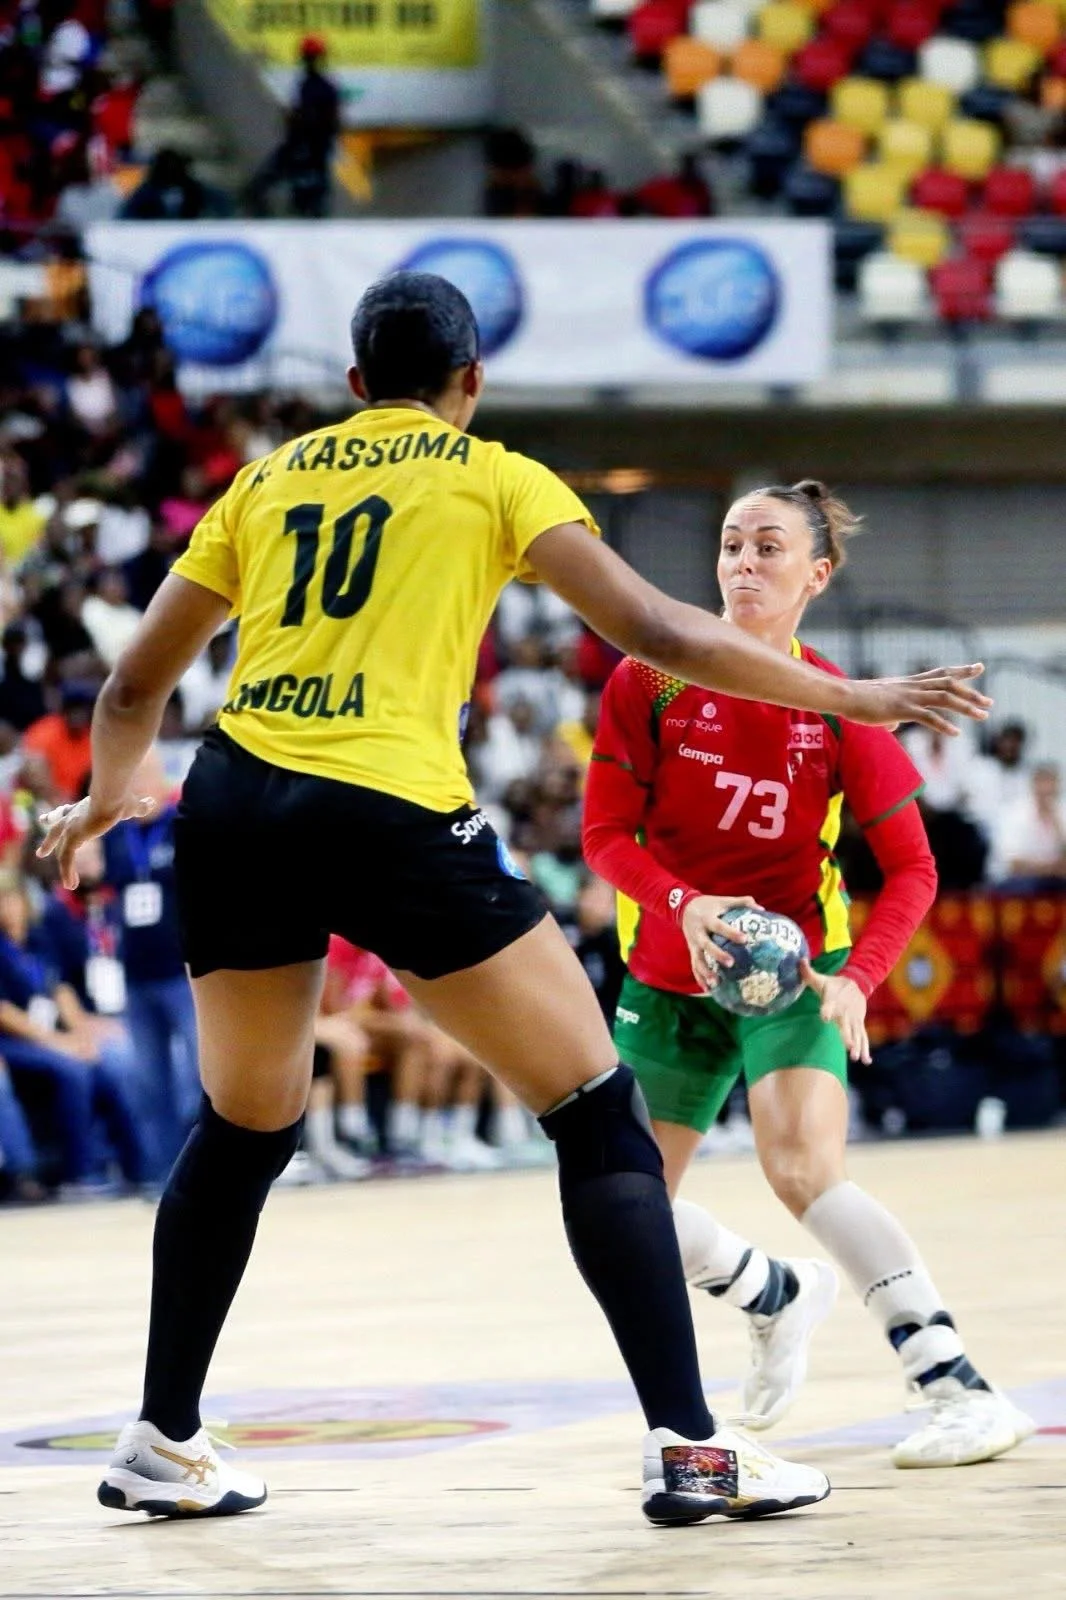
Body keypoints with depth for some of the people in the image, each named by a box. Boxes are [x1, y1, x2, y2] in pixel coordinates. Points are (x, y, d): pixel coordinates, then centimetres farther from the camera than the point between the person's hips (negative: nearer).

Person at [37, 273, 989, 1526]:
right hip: (391, 812, -5)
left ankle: (163, 1444, 27)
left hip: (233, 810, 5)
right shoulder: (495, 479, 10)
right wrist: (850, 699, 10)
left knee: (242, 1130, 25)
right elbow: (658, 635, 2)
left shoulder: (266, 481, 20)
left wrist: (105, 799, 45)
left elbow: (134, 687, 24)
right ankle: (686, 1445, -5)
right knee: (598, 1114, 3)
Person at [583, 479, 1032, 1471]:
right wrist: (685, 904, -28)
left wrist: (857, 980, -25)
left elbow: (911, 870, -9)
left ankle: (961, 1391, -33)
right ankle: (776, 1295, 41)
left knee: (802, 1167, -29)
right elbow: (606, 833, -9)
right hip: (669, 974, 4)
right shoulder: (653, 683, -9)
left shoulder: (838, 710, -12)